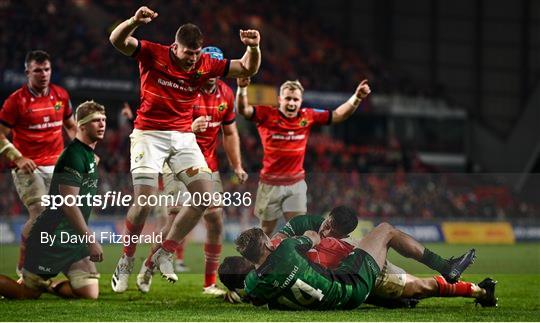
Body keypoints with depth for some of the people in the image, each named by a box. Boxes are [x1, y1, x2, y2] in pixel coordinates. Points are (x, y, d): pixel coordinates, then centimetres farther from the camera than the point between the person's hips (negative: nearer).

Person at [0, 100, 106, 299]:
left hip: (74, 239, 9)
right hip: (52, 238, -9)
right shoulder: (74, 156, -17)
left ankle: (47, 285, 17)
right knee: (28, 294, -4)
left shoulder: (90, 156, 14)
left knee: (90, 293, -3)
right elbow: (68, 203, -23)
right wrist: (90, 240, -23)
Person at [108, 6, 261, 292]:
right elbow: (117, 40, -22)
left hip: (183, 136, 4)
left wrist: (253, 48, -18)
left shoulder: (205, 64, 0)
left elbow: (247, 69, 4)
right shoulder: (152, 54, -10)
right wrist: (135, 21, -42)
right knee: (143, 202, -14)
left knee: (205, 195, -8)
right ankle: (126, 262, 8)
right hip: (149, 134, -4)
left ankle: (165, 253, 7)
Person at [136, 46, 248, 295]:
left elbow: (229, 133, 17)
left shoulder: (225, 94, 4)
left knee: (216, 222, -2)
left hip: (208, 167, 6)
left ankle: (210, 283, 7)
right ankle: (149, 266, 0)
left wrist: (237, 166, 13)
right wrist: (190, 128, -32)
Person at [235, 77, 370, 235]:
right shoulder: (267, 115, -10)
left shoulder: (308, 116, 0)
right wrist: (242, 89, -41)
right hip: (270, 184, -2)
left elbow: (339, 115, 6)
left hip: (296, 183, 2)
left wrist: (356, 98, -7)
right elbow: (243, 110, -23)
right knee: (266, 230, 12)